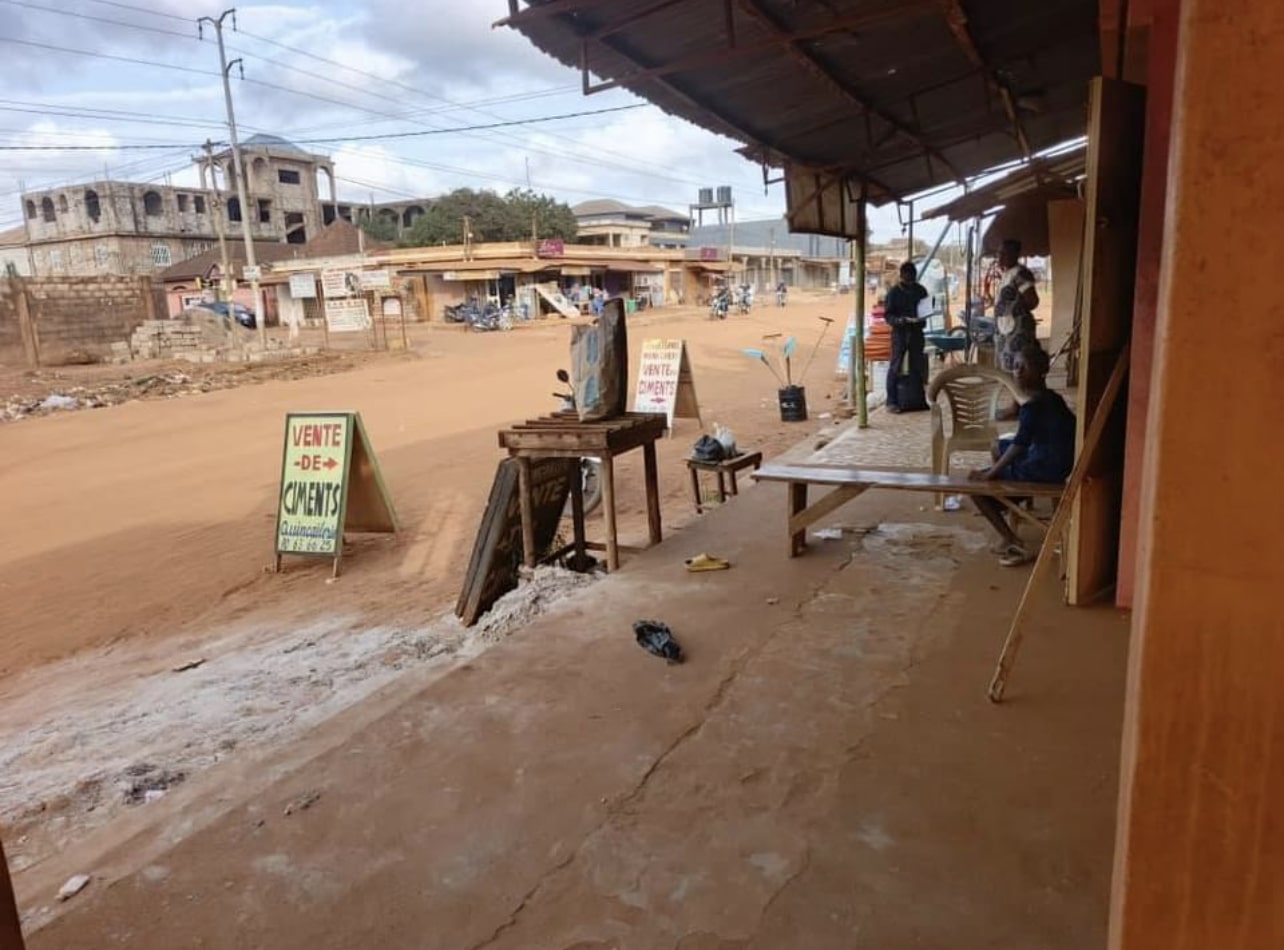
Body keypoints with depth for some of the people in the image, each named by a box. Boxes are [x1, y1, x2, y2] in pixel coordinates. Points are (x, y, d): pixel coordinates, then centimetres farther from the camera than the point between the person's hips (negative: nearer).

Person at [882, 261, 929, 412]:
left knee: (918, 367, 8)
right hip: (899, 333, -4)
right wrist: (901, 320, -26)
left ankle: (919, 399, 17)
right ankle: (892, 402, -1)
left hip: (917, 332, 4)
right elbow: (887, 315, -8)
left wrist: (923, 318, -8)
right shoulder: (894, 292, -5)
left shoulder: (921, 290, 7)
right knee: (895, 367, -5)